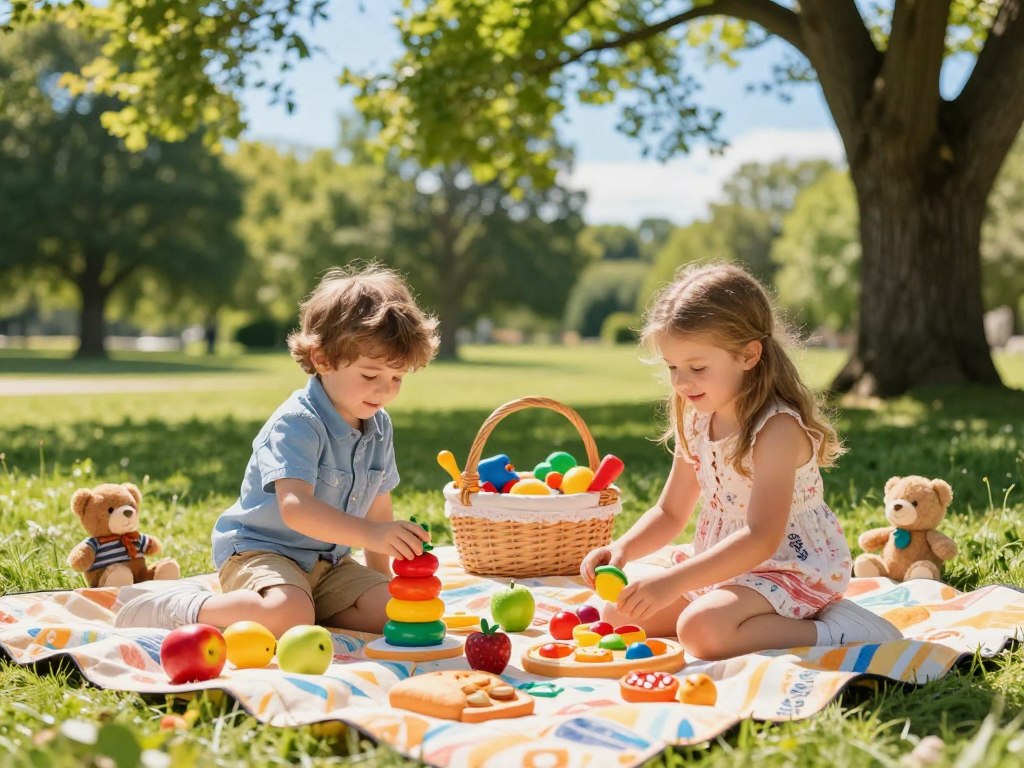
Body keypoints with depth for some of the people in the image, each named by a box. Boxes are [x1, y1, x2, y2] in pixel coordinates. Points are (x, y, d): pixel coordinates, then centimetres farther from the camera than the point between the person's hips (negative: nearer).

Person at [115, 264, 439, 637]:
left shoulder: (379, 427, 6)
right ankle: (178, 606, -15)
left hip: (327, 561, 8)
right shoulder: (297, 423, -21)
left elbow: (378, 508, 16)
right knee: (289, 616, -36)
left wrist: (382, 578, 15)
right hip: (258, 549, -8)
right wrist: (369, 533, -47)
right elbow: (295, 508, -36)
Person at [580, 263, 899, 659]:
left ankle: (836, 630, -16)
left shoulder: (778, 429, -24)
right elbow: (669, 513, 11)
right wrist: (622, 548, -10)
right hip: (725, 566, 10)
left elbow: (761, 538, -32)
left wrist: (673, 581, -37)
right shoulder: (695, 422, 3)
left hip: (792, 570, -9)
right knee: (619, 612, 5)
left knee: (702, 629, -33)